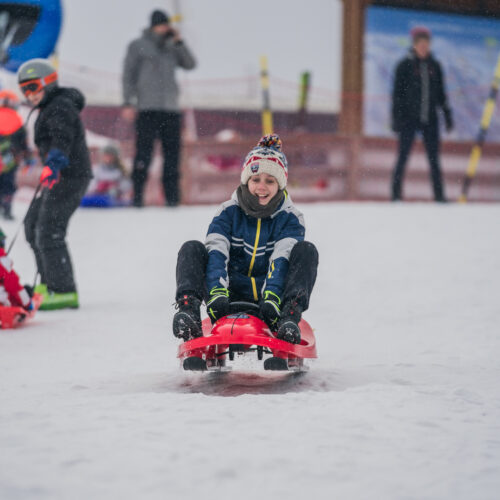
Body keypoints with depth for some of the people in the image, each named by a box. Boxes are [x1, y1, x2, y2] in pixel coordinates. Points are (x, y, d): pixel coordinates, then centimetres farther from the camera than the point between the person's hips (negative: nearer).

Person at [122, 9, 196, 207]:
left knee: (172, 153, 1)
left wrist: (179, 42, 0)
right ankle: (137, 195, -8)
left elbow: (190, 64, 9)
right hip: (147, 108, -4)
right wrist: (128, 103, -7)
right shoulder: (138, 46, 5)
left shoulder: (171, 48, 17)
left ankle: (171, 196, 4)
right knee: (144, 153, -9)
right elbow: (128, 75, 2)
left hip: (170, 109, 4)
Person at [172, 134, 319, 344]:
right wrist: (217, 293, -32)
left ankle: (290, 316, -43)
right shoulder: (229, 211, 2)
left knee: (306, 250, -22)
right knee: (191, 249, -17)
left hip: (273, 290, 0)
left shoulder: (290, 218, 1)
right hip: (232, 290, 1)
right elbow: (217, 254, -13)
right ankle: (188, 308, -41)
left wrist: (271, 297, -33)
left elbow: (281, 260, -15)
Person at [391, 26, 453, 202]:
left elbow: (441, 93, 15)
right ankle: (396, 195, 5)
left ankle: (439, 196, 5)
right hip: (409, 118, -3)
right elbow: (397, 93, -3)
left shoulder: (434, 66, 9)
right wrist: (396, 118, -9)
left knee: (434, 159, 3)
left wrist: (447, 115, 11)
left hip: (430, 119, 3)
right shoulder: (405, 65, -2)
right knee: (403, 157, 0)